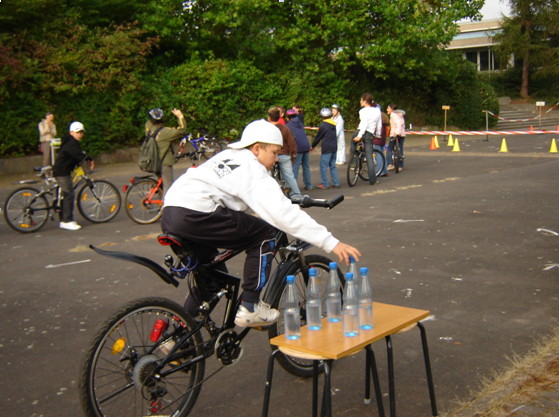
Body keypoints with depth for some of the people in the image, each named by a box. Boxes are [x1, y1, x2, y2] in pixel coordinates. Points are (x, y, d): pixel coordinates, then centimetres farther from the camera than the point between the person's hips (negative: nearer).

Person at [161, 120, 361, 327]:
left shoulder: (228, 155, 23)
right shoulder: (252, 170, -4)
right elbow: (283, 213, -14)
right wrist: (331, 243, -16)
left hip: (169, 215, 10)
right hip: (194, 216, -10)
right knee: (264, 234, 1)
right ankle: (250, 308, 3)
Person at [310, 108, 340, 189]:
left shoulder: (323, 125, -11)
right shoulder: (334, 124, 10)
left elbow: (318, 137, -4)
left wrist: (313, 146, 10)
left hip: (327, 148, -7)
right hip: (334, 147, 7)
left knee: (323, 166, -1)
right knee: (333, 165, 14)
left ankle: (324, 184, 0)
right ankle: (336, 183, 14)